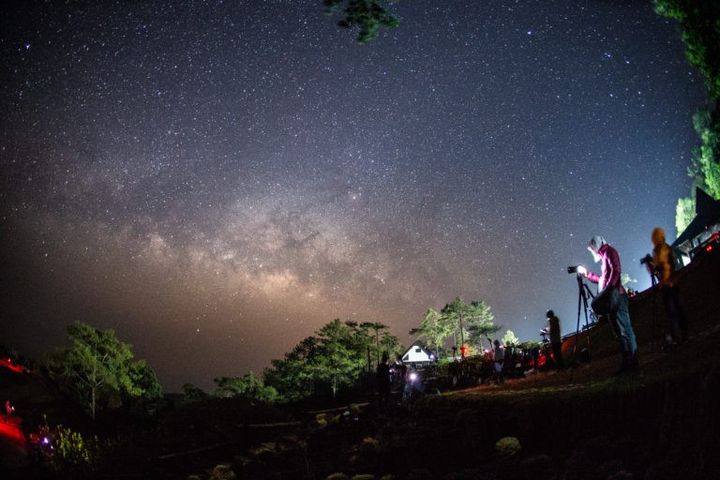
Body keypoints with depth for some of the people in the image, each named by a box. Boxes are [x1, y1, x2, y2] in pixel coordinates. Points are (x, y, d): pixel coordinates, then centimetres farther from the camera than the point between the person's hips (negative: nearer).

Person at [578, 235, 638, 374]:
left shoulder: (609, 251, 3)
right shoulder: (604, 257, 28)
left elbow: (616, 270, -13)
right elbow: (602, 279, 33)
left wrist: (608, 288, -23)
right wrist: (587, 273, 38)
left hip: (615, 294, -10)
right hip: (611, 297, 10)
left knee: (623, 329, -14)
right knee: (621, 330, 6)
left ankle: (631, 362, -18)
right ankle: (628, 362, 5)